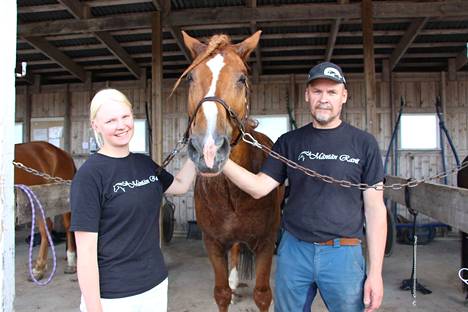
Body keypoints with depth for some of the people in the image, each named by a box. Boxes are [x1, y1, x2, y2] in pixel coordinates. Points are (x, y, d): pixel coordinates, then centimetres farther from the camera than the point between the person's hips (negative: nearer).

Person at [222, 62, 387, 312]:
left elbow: (374, 208, -3)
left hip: (343, 253, -2)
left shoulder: (364, 143, -3)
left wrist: (375, 272, -6)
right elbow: (259, 188, -3)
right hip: (294, 249, 2)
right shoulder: (289, 142, 2)